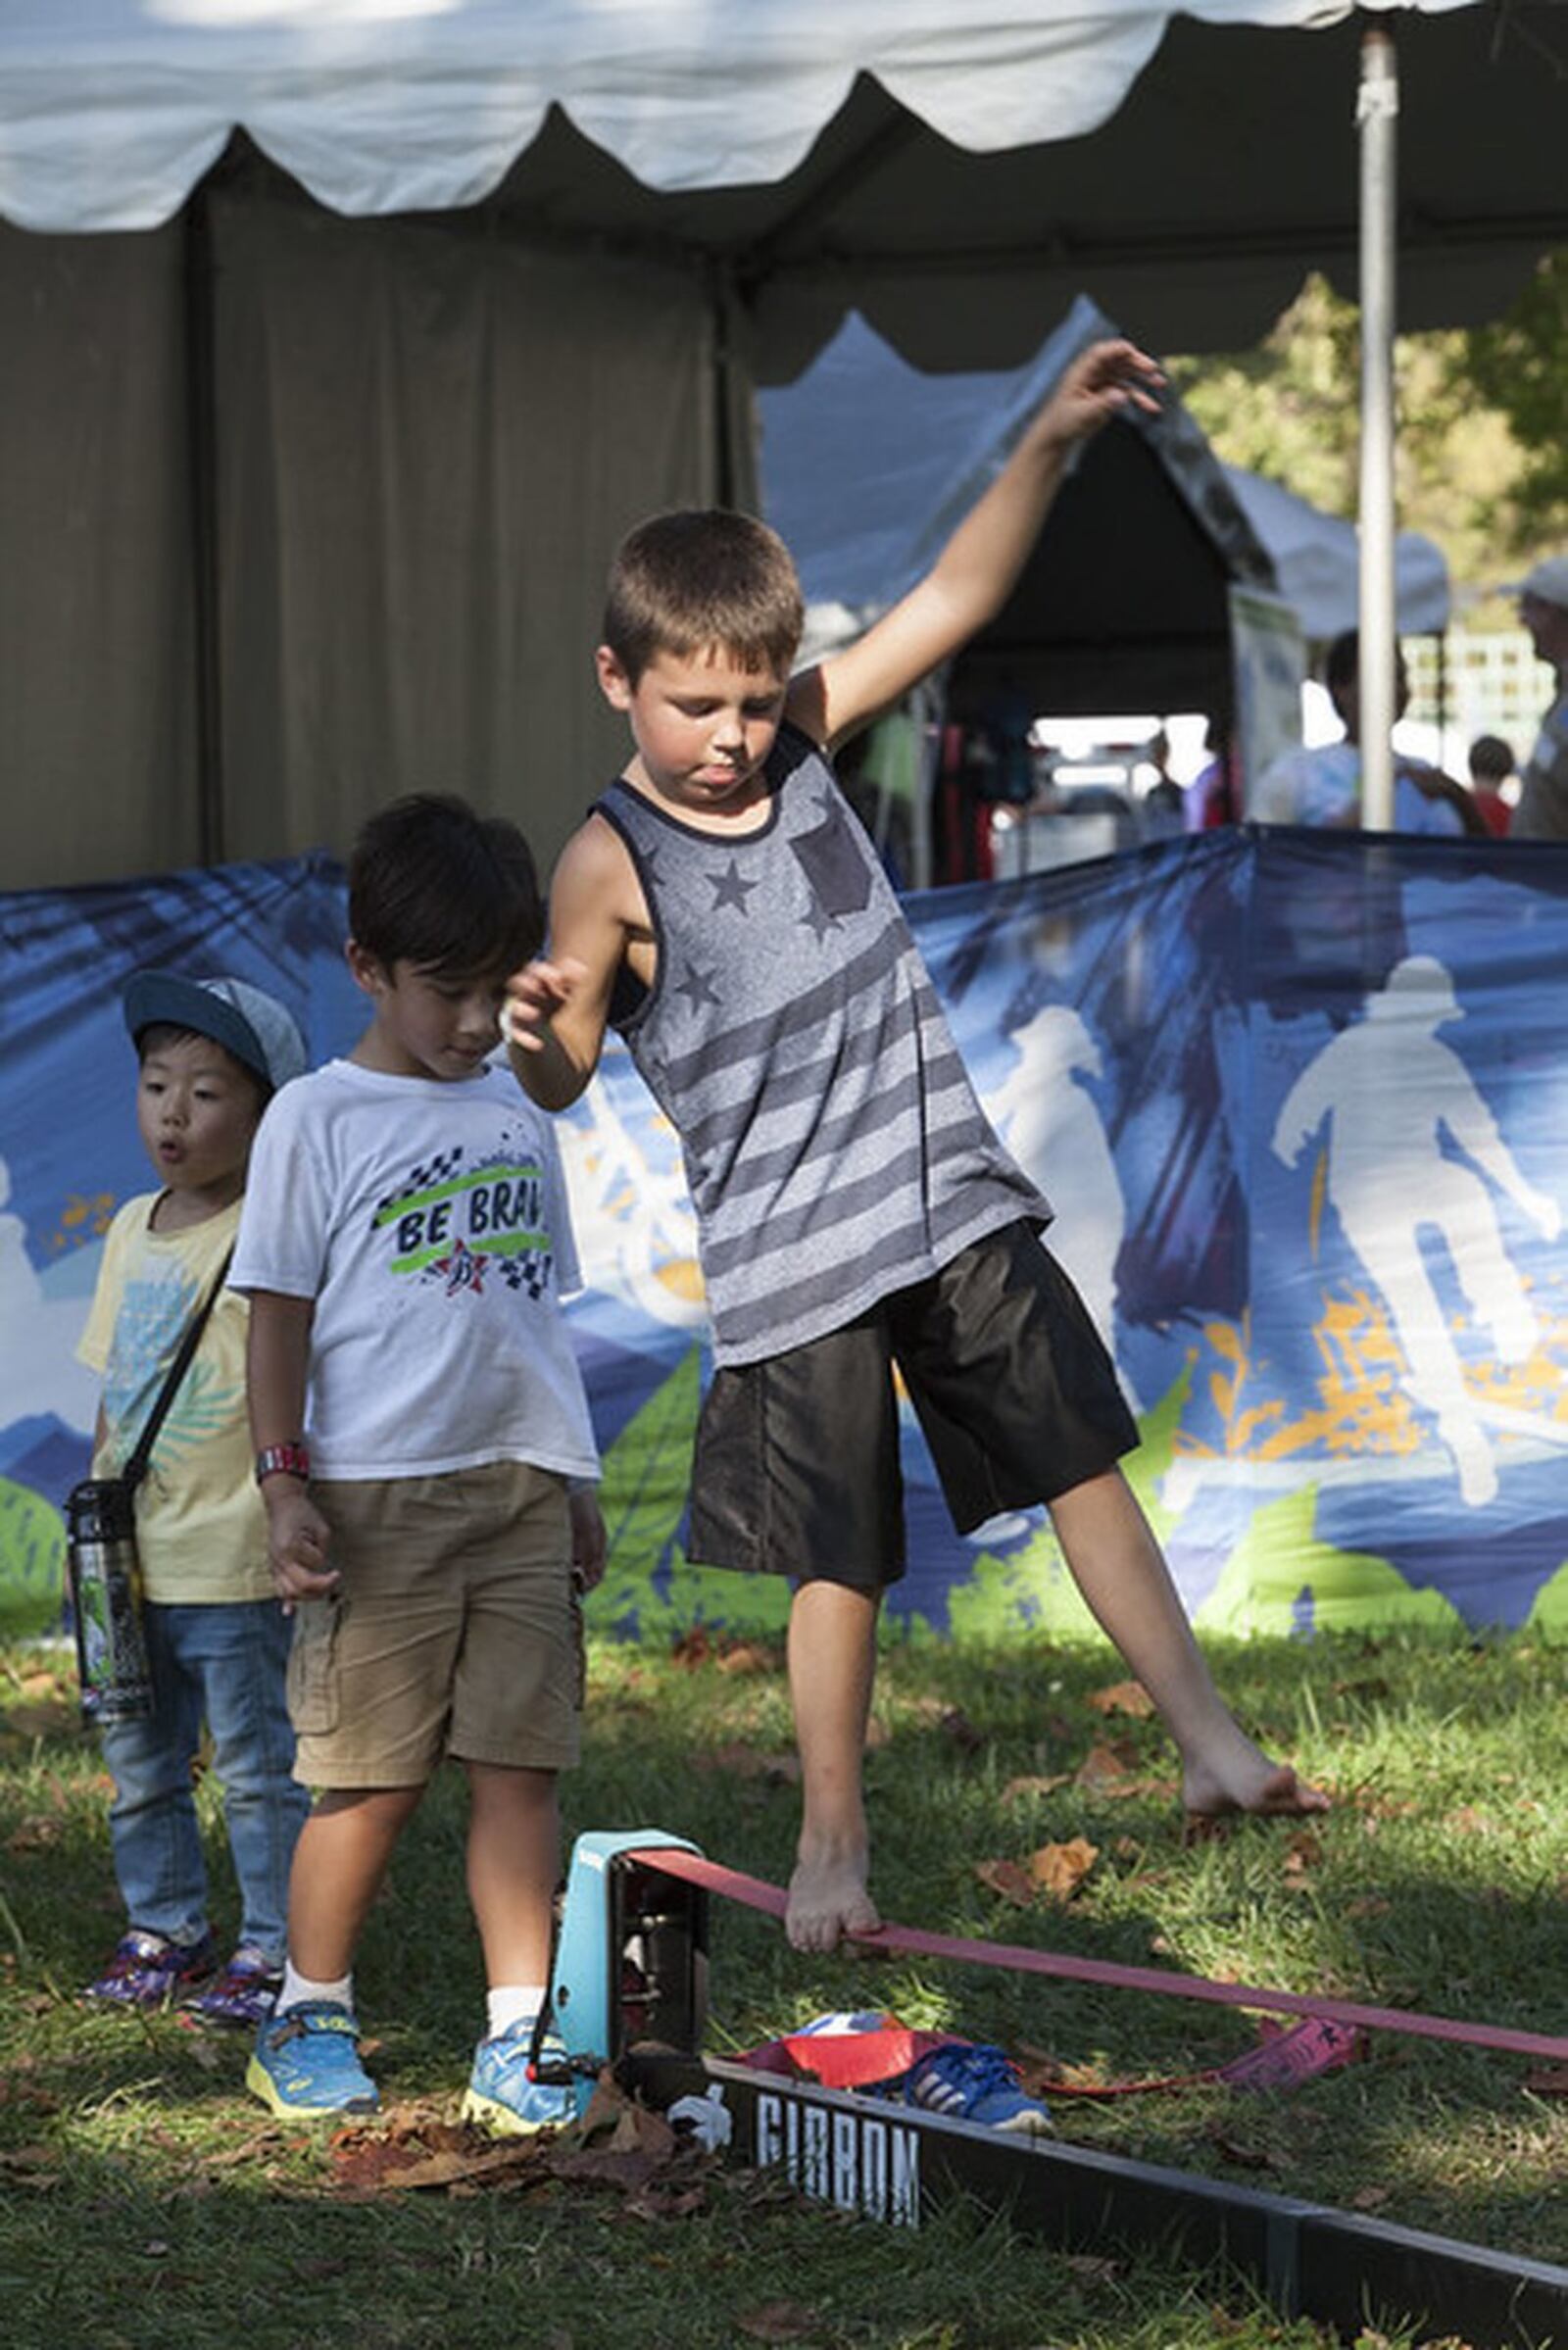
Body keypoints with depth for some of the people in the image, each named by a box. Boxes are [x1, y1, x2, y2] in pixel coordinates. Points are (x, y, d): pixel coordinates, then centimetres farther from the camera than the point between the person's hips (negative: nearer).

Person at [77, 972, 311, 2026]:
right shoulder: (133, 1228, 10)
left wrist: (292, 1519, -21)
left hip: (235, 1567, -7)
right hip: (135, 1565, 7)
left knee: (259, 1770, 3)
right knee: (141, 1768, 16)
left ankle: (272, 1948, 12)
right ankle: (166, 1929, 29)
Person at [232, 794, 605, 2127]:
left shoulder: (517, 1117, 15)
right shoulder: (317, 1121, 0)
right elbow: (280, 1313, -2)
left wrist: (577, 1484, 19)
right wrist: (284, 1480, -10)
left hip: (524, 1488, 4)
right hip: (380, 1495, -4)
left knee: (521, 1764, 1)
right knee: (375, 1777, -1)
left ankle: (521, 2037, 4)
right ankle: (311, 2016, 15)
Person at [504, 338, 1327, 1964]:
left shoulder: (800, 736, 1)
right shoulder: (610, 865, -14)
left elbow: (956, 596, 2)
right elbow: (561, 1084, -15)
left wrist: (1051, 440, -9)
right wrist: (532, 1033, -38)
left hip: (953, 1199, 5)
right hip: (792, 1259, -5)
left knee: (1085, 1466, 9)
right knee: (841, 1562, 3)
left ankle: (1210, 1742, 18)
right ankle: (832, 1842, 18)